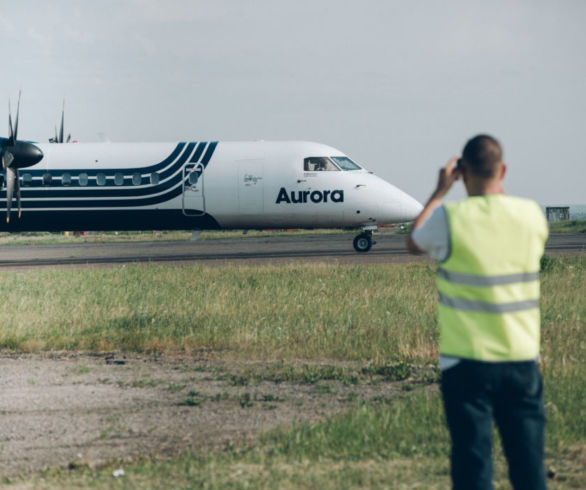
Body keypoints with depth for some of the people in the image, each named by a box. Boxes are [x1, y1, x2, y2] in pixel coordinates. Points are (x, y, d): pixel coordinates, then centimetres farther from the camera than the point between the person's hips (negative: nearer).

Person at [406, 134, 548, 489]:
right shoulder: (532, 214, -2)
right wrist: (498, 188, 25)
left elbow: (413, 243, 11)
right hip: (522, 359, 3)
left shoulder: (450, 218, -11)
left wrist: (441, 191, 16)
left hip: (467, 363, -2)